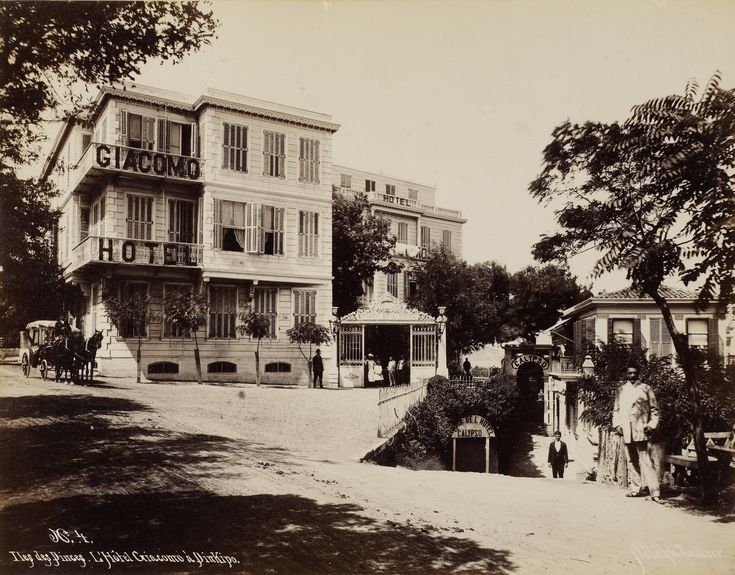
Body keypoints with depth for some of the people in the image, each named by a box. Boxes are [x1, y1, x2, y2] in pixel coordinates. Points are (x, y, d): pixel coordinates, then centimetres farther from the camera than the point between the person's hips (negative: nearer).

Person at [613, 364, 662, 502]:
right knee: (632, 462, 12)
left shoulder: (645, 388, 4)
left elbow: (654, 409, 4)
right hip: (626, 432, 4)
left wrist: (651, 425, -7)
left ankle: (655, 492, -10)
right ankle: (636, 488, 22)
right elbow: (616, 410, 17)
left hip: (641, 431, -4)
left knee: (646, 462, -11)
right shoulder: (620, 391, 14)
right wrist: (617, 425, 4)